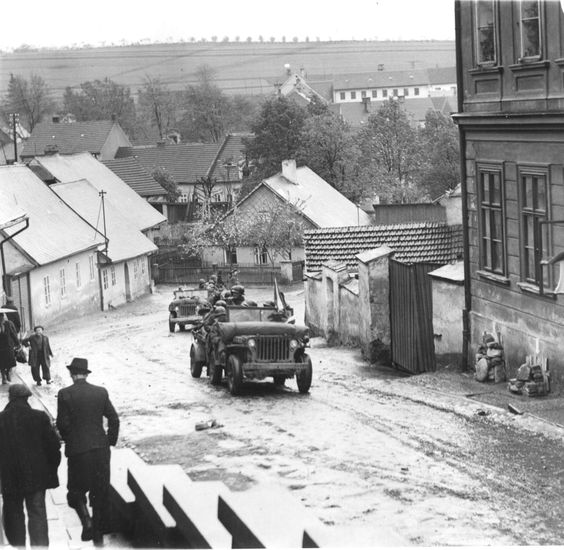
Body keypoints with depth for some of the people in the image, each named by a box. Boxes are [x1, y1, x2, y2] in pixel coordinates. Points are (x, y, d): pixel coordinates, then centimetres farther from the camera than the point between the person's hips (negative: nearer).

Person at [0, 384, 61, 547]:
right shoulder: (39, 417, -8)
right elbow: (53, 444, -5)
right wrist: (52, 467, 9)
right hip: (36, 476, 0)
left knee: (14, 515, 14)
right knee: (37, 513, 4)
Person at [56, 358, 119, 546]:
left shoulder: (65, 394, -8)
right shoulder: (101, 392, 1)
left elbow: (62, 424, -9)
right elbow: (114, 419, 1)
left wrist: (68, 440, 10)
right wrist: (110, 441, 13)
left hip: (77, 450, -3)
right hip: (101, 449, 3)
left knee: (76, 490, 13)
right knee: (100, 493, 14)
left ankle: (87, 520, -12)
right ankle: (98, 534, 21)